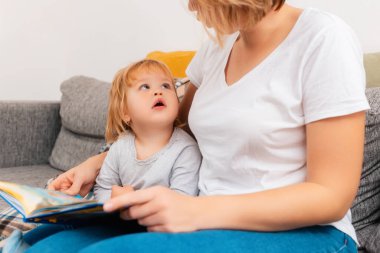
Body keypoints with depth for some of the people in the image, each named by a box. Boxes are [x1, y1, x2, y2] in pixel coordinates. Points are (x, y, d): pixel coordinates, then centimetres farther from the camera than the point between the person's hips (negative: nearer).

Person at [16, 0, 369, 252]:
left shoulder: (324, 40, -12)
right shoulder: (217, 47, 10)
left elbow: (332, 195, -15)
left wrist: (201, 210, -26)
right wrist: (99, 163, 13)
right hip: (210, 222, 6)